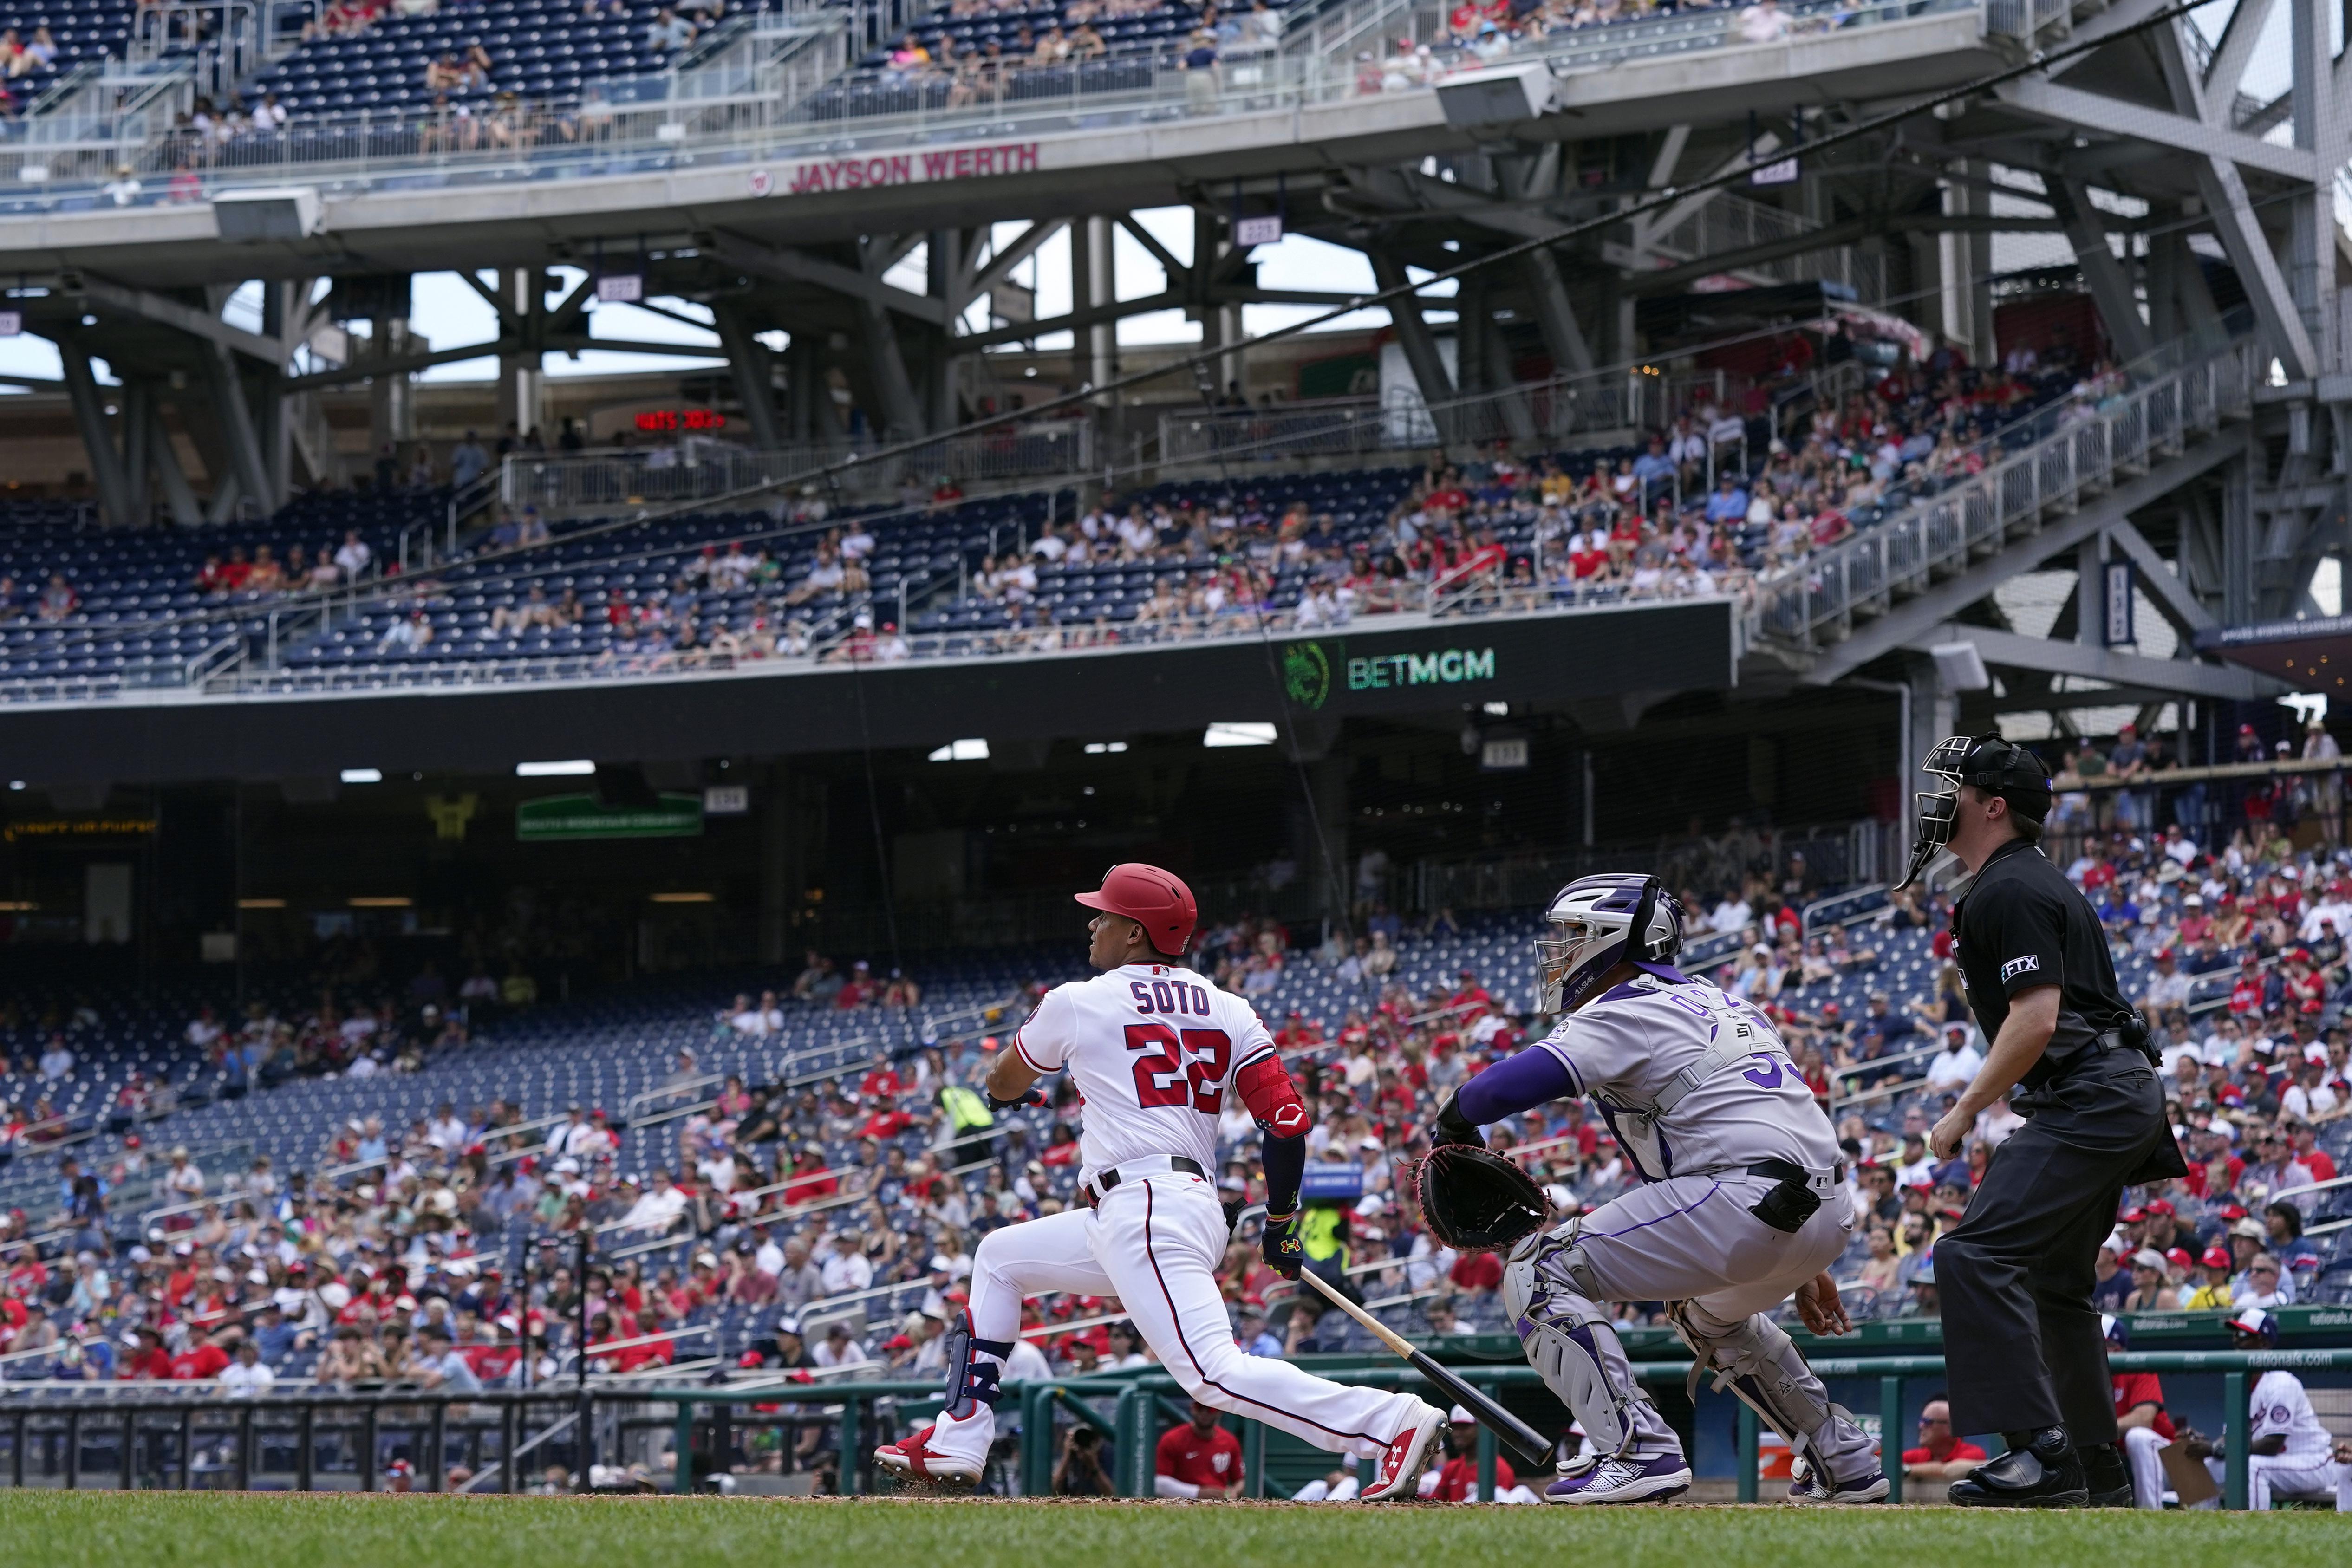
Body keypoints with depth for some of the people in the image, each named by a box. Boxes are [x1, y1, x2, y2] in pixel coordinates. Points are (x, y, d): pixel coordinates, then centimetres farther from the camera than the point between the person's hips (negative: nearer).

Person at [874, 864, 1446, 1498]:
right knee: (998, 1257, 23)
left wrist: (1014, 1089, 46)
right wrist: (1281, 1223, 14)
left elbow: (1003, 1085, 21)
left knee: (1213, 1372, -21)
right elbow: (1287, 1120, 2)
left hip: (1143, 1213, -9)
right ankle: (957, 1442, 23)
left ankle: (1395, 1422, -32)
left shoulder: (1077, 1003, 1)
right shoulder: (1228, 1011, 13)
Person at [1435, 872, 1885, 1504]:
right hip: (1829, 1212, 9)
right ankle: (1843, 1459, 34)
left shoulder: (1625, 1011, -1)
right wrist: (1802, 1267, 32)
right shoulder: (1722, 1004, 26)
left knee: (1539, 1272, -3)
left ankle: (1638, 1450, -15)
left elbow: (1519, 1082, -16)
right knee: (1708, 1310, 38)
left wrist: (1454, 1121, 5)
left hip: (1741, 1203, -9)